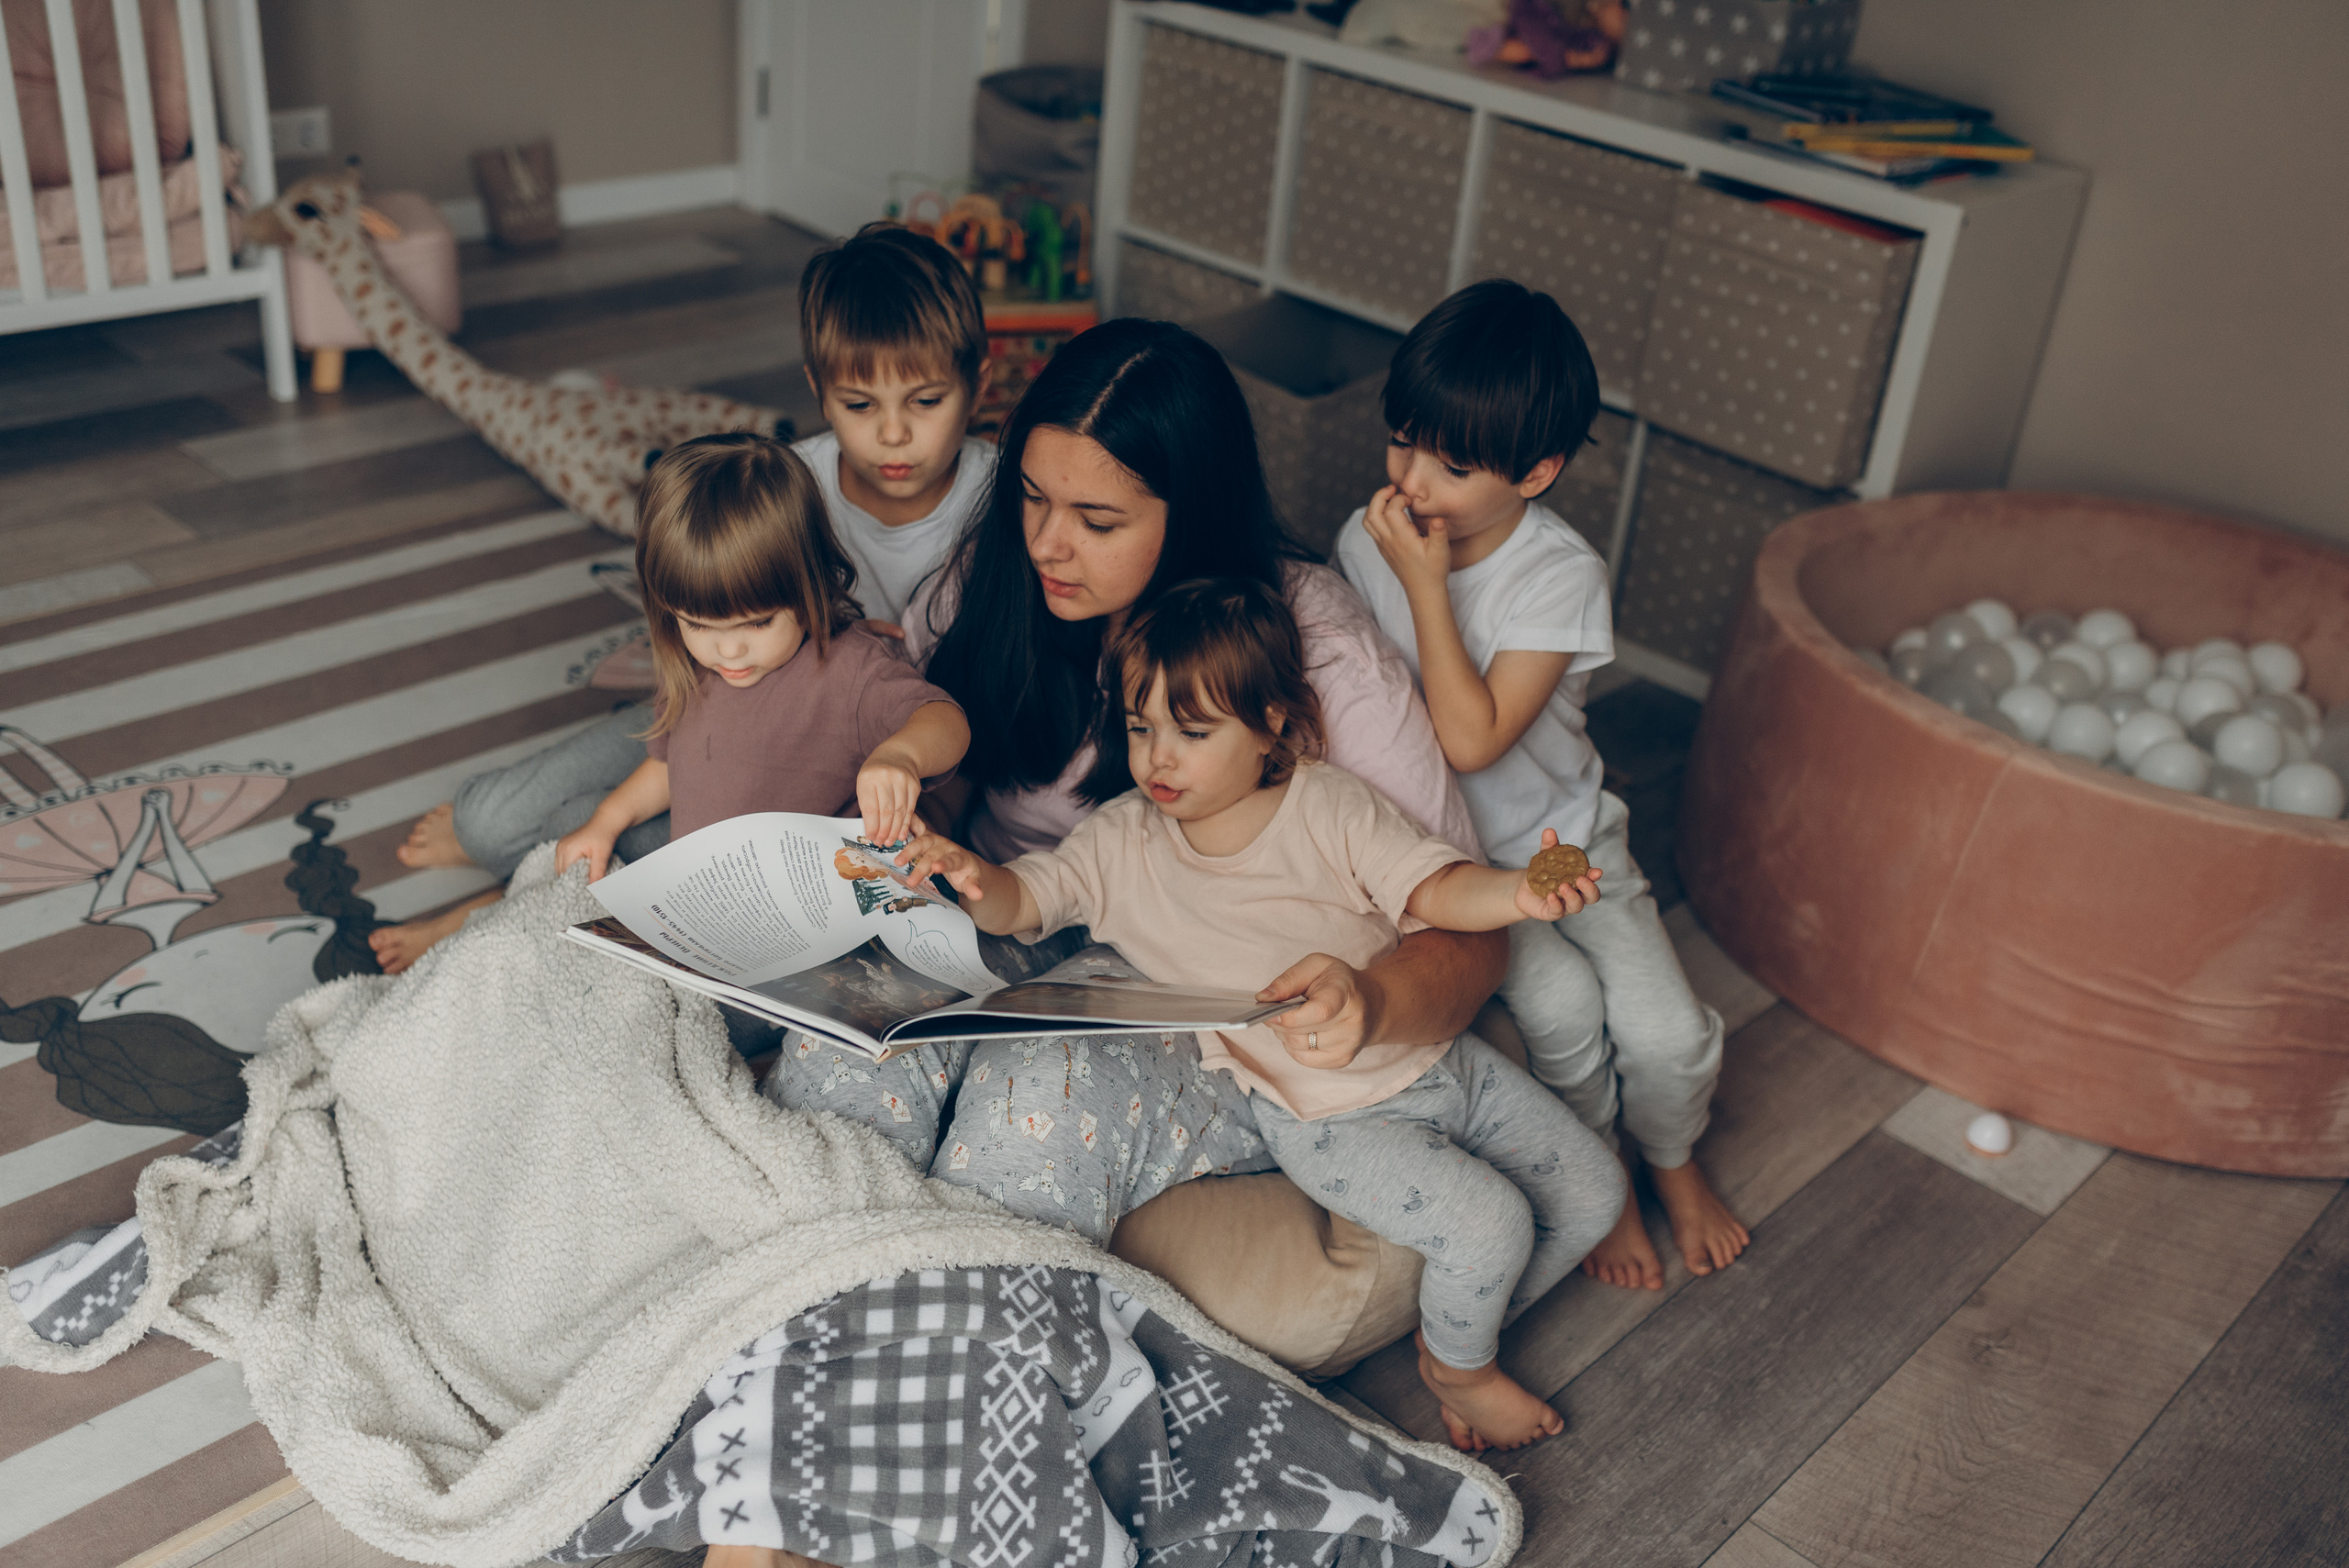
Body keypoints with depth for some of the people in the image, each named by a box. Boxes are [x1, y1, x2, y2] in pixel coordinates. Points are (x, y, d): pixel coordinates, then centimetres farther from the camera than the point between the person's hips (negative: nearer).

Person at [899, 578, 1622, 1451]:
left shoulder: (1331, 805, -5)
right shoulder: (1121, 843, -5)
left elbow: (1433, 892, -9)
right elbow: (1024, 901, -11)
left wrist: (1515, 893, -30)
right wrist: (974, 881, -35)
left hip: (1440, 1059, 4)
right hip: (1331, 1118, -4)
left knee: (1592, 1189, 7)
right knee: (1487, 1222, -22)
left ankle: (1463, 1332, 28)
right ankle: (1456, 1370, 12)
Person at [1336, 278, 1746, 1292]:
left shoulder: (1562, 578, -19)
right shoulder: (1364, 541, -9)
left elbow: (1472, 739, -29)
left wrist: (1427, 586, -29)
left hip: (1560, 840, -1)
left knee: (1671, 1036, -13)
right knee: (1561, 1004, -24)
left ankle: (1670, 1160, 24)